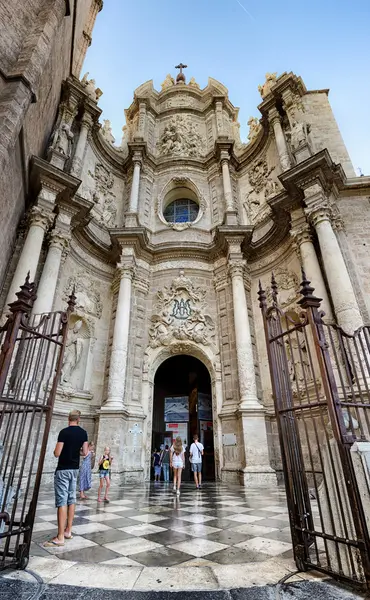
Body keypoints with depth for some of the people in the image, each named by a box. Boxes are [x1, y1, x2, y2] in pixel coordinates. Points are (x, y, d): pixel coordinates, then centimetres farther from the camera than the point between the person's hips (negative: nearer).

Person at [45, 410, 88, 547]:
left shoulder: (64, 432, -16)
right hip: (75, 469, 6)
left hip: (63, 470, -6)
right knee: (71, 500, 14)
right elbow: (85, 453, 2)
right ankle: (68, 531, 23)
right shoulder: (83, 433, 1)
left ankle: (60, 537, -2)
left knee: (62, 502, -4)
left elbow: (57, 454, -16)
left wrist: (56, 449, 6)